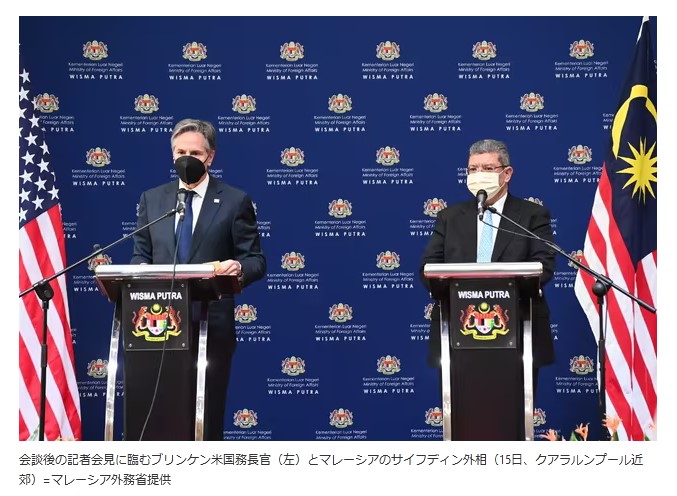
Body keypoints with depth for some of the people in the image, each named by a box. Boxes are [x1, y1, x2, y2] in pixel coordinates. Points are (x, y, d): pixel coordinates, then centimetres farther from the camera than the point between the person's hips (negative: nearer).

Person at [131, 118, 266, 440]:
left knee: (207, 411, 1)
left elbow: (256, 261, 2)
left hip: (211, 324, -3)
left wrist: (239, 268, -21)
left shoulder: (235, 202, 2)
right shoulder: (151, 199, 13)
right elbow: (140, 255, 16)